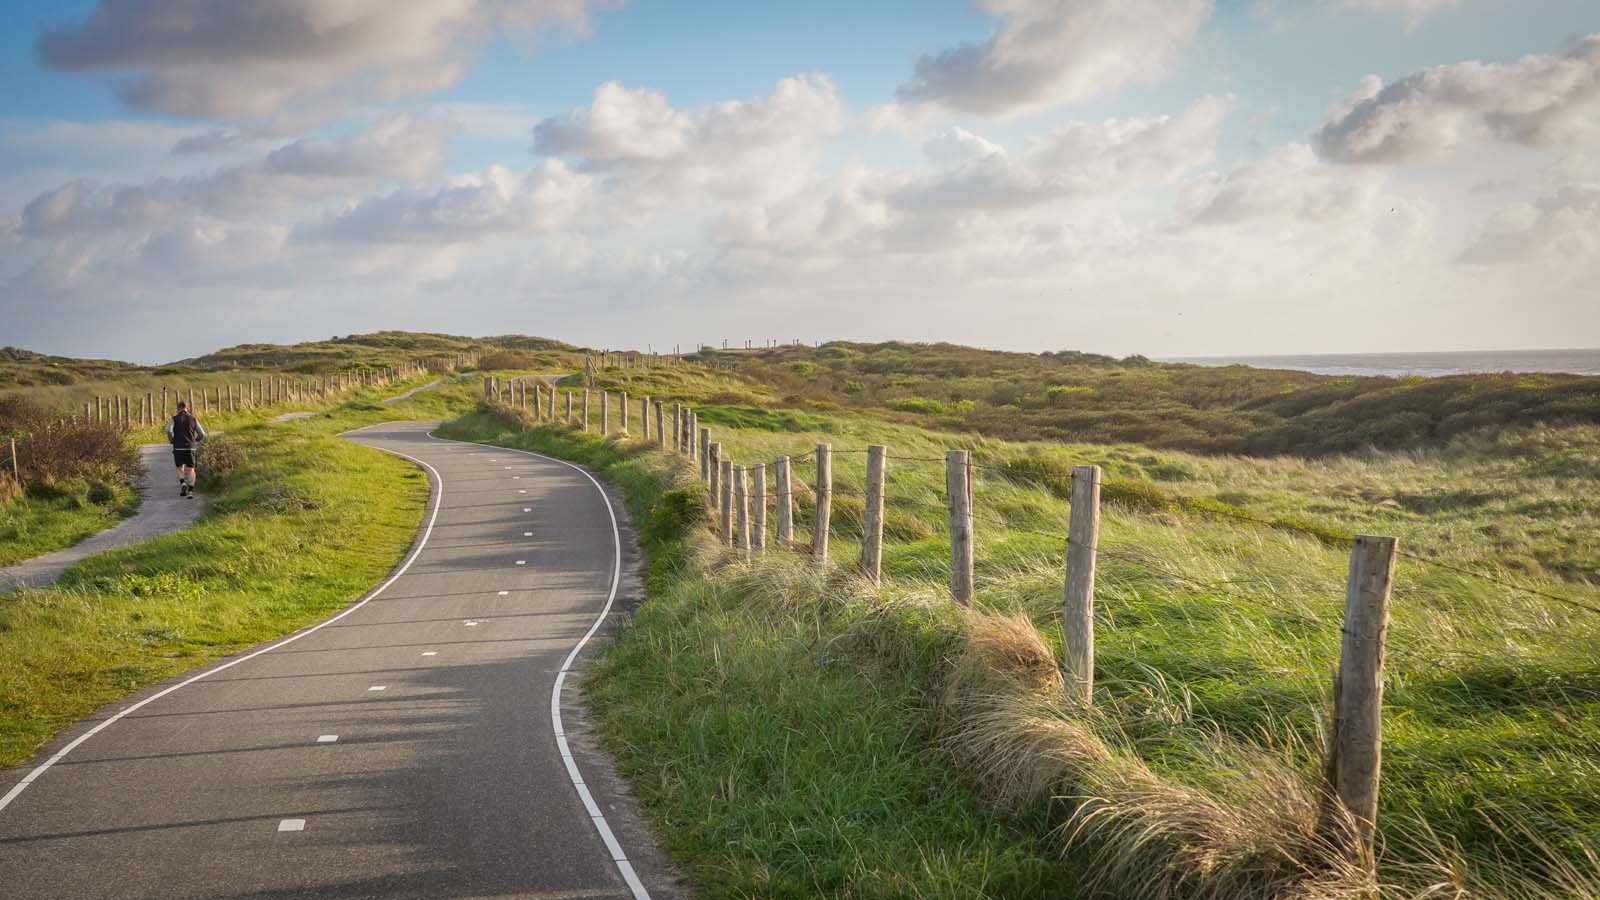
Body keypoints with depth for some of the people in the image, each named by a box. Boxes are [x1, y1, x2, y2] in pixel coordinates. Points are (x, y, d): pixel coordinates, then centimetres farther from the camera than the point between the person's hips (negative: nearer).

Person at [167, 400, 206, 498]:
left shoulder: (174, 419, 2)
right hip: (190, 448, 1)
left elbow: (169, 431, -16)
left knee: (180, 469, 16)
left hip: (178, 448, -1)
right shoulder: (193, 419, 7)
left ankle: (182, 483, -10)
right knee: (190, 469, 6)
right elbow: (202, 434, 4)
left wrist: (172, 441, 2)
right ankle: (190, 491, -8)